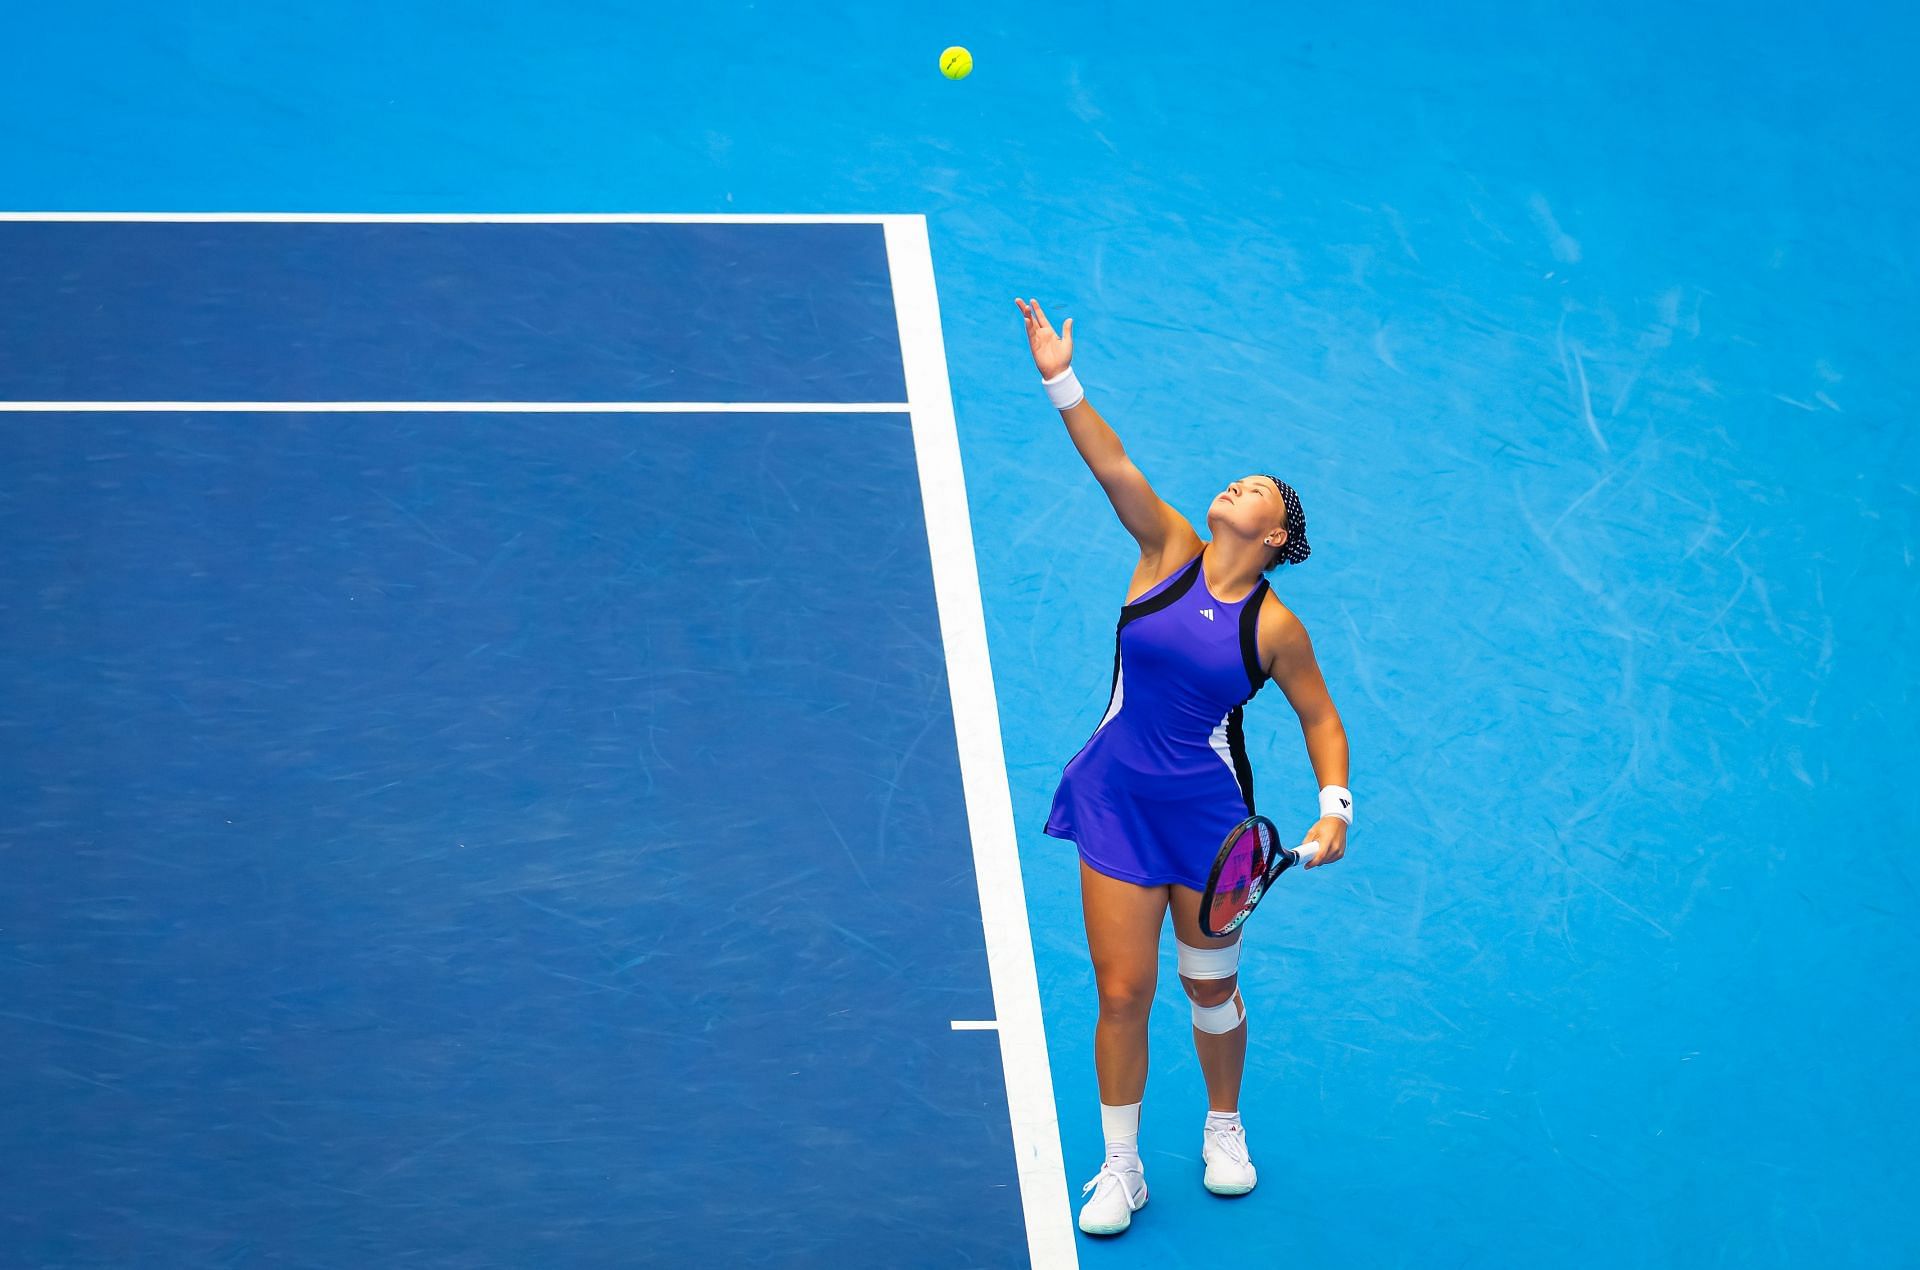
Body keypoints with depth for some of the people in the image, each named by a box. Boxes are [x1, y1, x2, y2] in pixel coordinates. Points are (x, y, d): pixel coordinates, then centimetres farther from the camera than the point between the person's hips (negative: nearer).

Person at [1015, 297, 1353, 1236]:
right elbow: (1115, 469, -16)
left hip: (1208, 811, -1)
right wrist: (1062, 383, -28)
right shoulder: (1168, 552, -4)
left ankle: (1224, 1127, 41)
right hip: (1116, 797, 1)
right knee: (1121, 993, 2)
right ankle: (1120, 1168, 18)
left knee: (1210, 987, 13)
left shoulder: (1274, 626, -7)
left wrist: (1334, 806, -9)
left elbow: (1320, 717, 4)